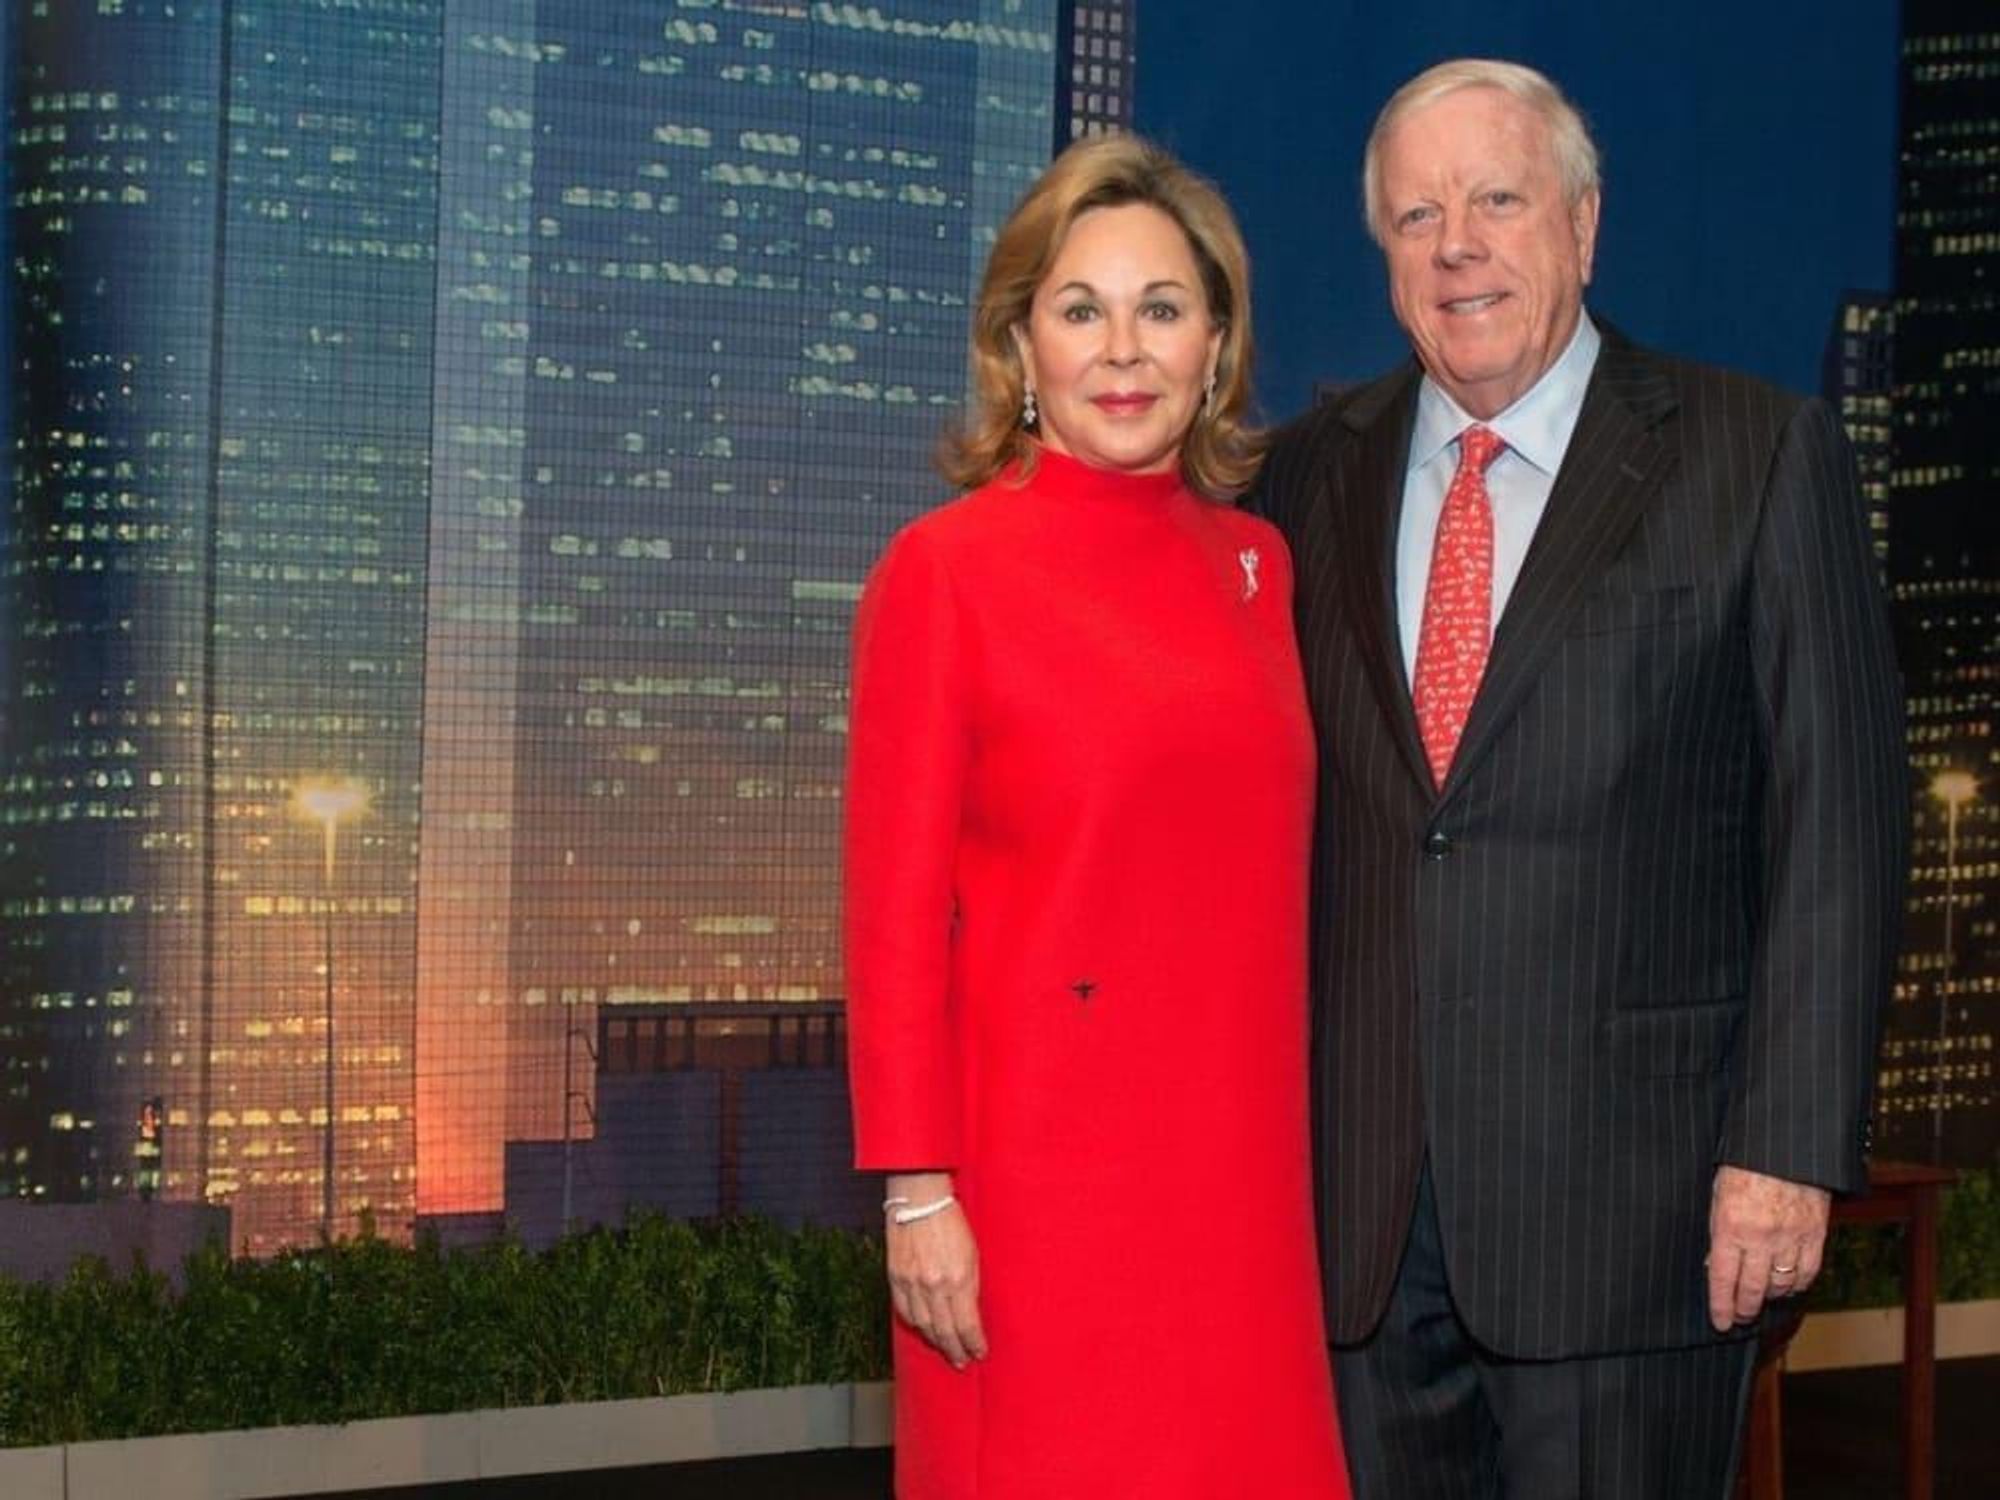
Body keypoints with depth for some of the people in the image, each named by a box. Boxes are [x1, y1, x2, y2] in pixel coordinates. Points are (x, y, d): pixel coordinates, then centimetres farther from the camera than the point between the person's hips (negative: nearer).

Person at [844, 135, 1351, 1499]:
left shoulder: (1258, 563, 9)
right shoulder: (946, 569, -6)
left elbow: (1265, 875, 13)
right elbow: (894, 909, -7)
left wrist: (1290, 1148, 10)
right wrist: (917, 1190, -12)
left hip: (1236, 1161, 5)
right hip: (1042, 1167, -5)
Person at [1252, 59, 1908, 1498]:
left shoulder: (1762, 455, 0)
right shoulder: (1308, 476, 10)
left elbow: (1839, 824, -4)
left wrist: (1792, 1145, -10)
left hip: (1625, 1184, -3)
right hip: (1354, 1197, 3)